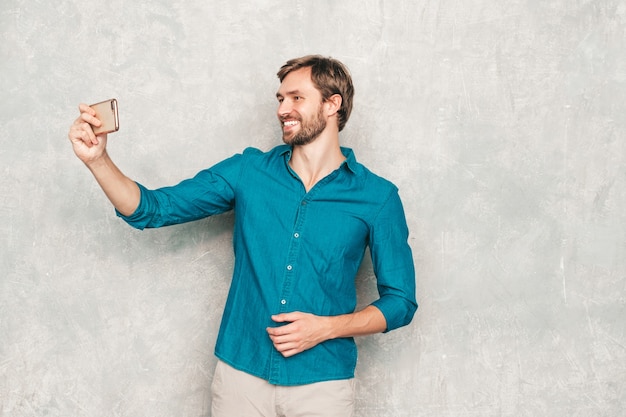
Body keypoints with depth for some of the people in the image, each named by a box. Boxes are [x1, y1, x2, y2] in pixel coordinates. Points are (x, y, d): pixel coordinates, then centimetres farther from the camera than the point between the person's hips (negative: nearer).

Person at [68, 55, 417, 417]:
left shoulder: (377, 197, -5)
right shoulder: (248, 172, 1)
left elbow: (401, 302, -1)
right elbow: (153, 209, 1)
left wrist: (325, 328, -14)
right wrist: (98, 159, -15)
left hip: (322, 383, -2)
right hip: (241, 373, 2)